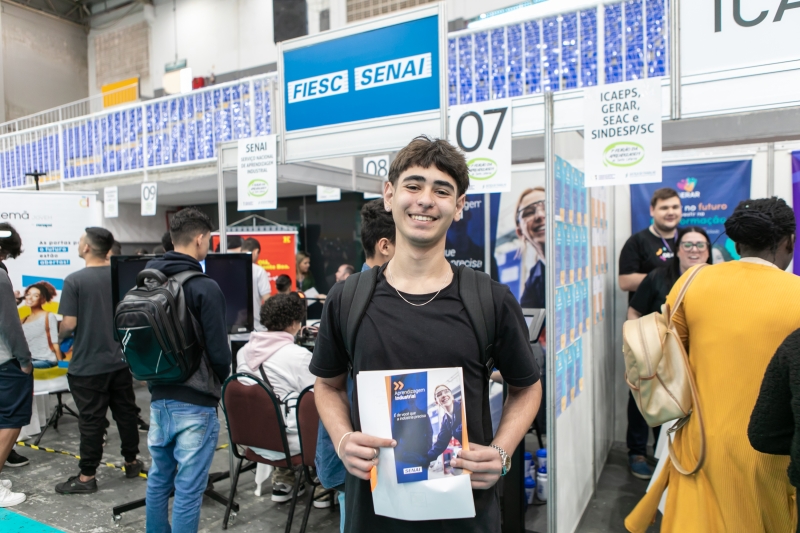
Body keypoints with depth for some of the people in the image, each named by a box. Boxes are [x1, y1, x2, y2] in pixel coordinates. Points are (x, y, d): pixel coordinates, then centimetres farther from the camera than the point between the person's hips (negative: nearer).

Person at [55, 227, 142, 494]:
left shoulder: (75, 280, -14)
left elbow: (69, 323, -15)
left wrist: (60, 337, 6)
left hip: (87, 365, -5)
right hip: (120, 360, 5)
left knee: (91, 421, 3)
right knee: (126, 413, 15)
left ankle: (87, 477, 14)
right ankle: (131, 462, 27)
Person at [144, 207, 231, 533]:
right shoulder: (205, 288, -17)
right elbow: (219, 351, -16)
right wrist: (221, 384, 3)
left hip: (159, 397, 7)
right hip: (196, 402, -7)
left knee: (158, 479, 21)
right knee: (188, 488, 3)